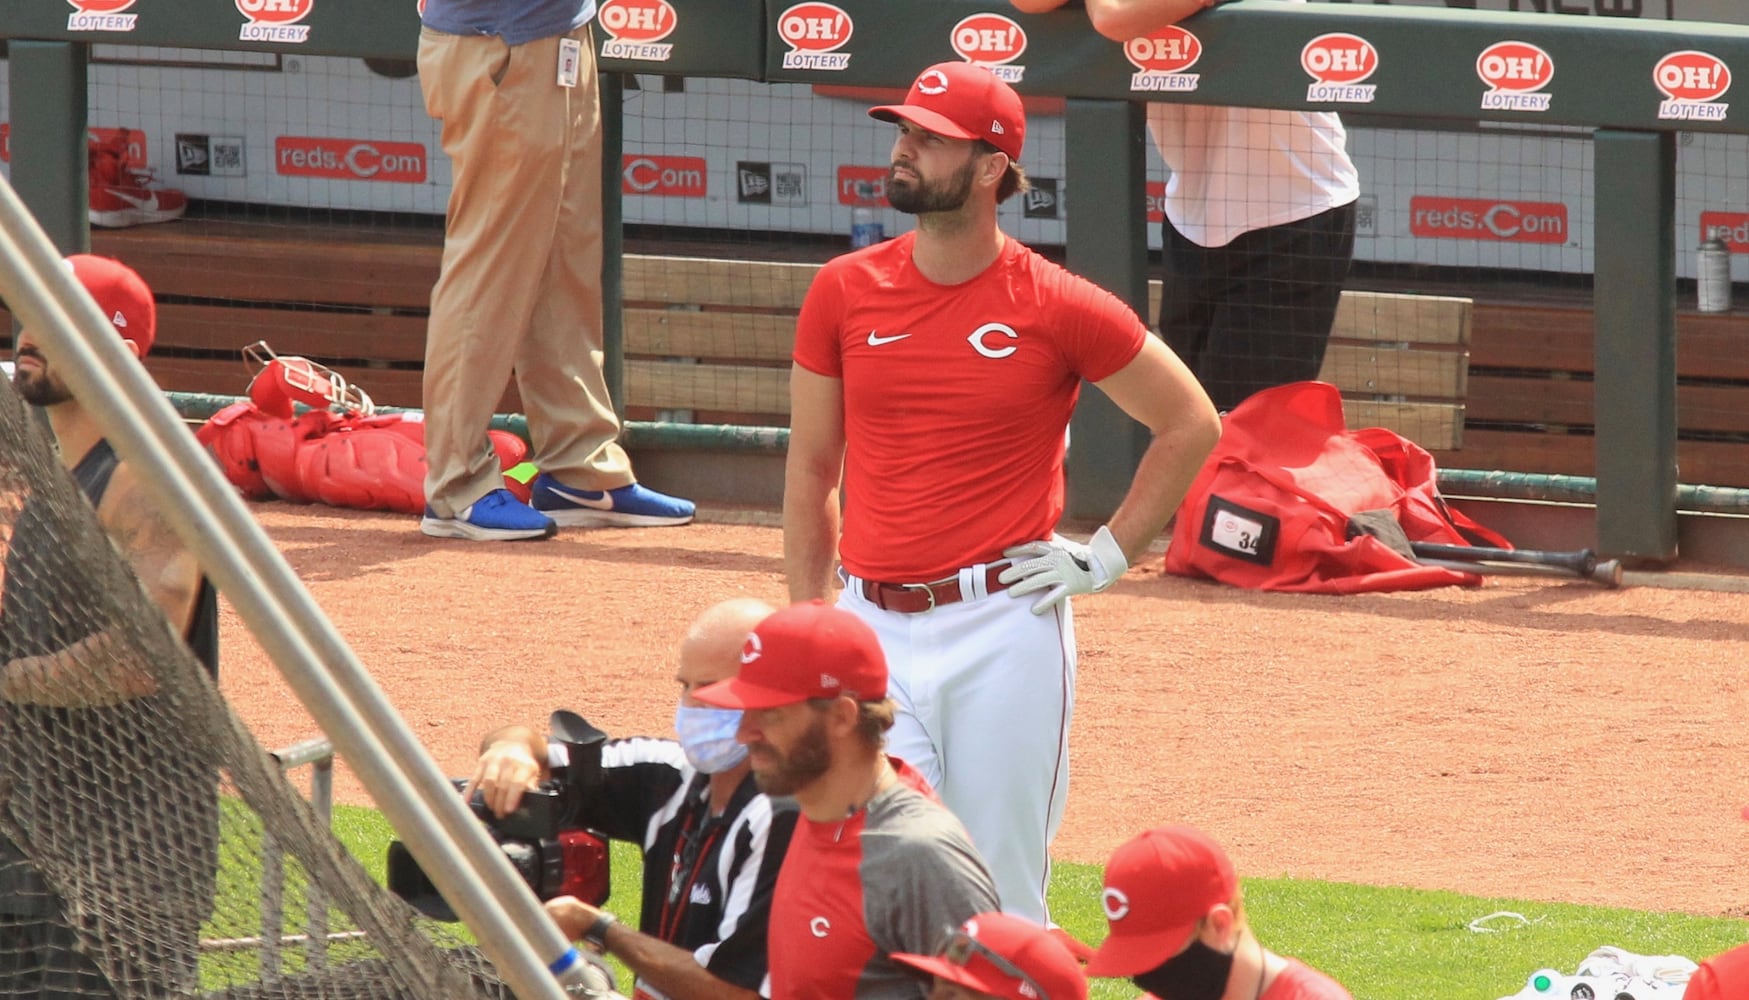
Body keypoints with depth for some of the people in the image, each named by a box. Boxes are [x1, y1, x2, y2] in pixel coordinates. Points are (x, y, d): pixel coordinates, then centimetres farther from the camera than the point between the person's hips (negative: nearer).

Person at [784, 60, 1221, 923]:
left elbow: (1191, 424, 7)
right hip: (872, 629, 3)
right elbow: (811, 468, 13)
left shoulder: (1056, 307, -4)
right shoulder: (845, 292, 5)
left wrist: (1106, 558, 1)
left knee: (1000, 907, 0)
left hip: (1005, 631, -3)